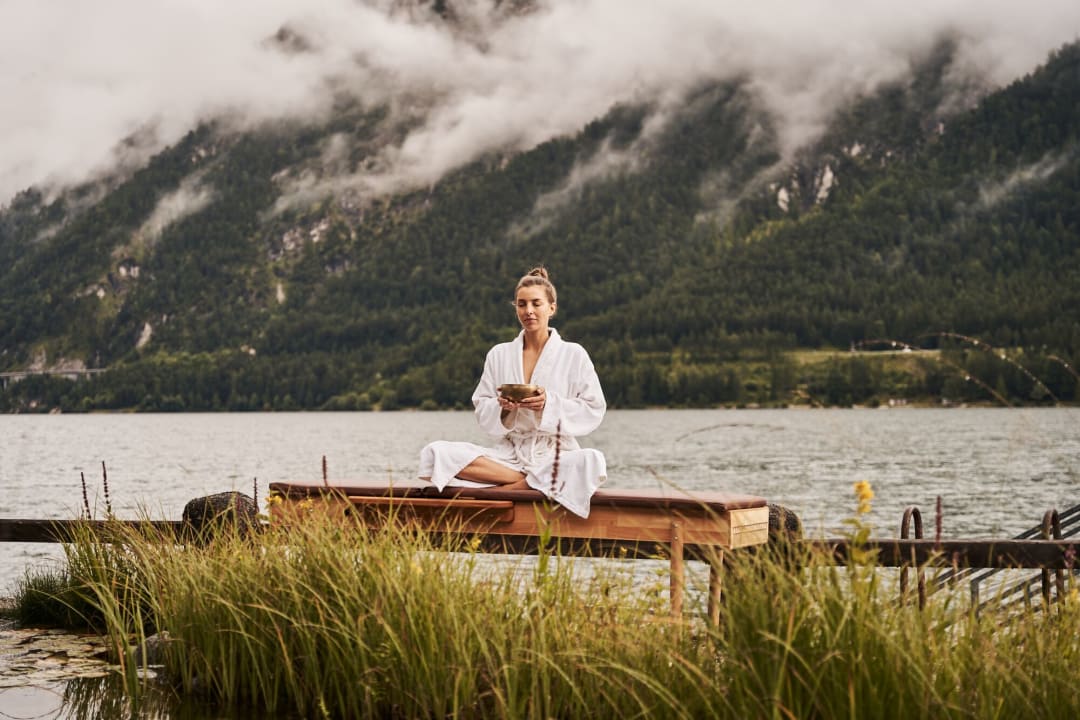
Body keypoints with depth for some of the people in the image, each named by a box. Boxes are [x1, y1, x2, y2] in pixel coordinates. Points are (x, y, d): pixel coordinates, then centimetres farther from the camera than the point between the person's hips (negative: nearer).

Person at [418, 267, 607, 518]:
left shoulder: (573, 354, 4)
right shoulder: (499, 355, 12)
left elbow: (593, 412, 0)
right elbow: (482, 414, 10)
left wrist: (550, 404, -16)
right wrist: (502, 407, -13)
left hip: (555, 453, -2)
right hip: (508, 453, 2)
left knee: (592, 462, -37)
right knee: (436, 452, -20)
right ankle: (530, 481, -18)